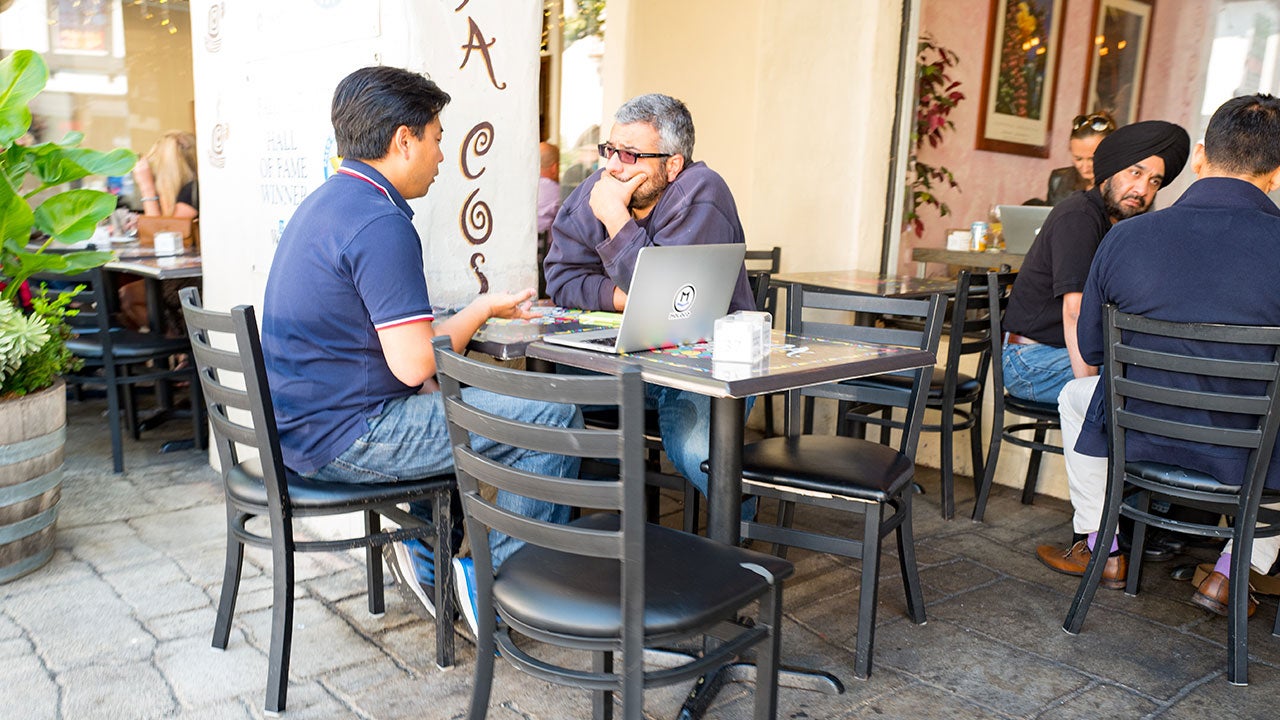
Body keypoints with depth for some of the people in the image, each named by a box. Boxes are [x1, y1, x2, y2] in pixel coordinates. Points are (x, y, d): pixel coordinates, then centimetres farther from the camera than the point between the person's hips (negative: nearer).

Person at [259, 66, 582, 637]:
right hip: (347, 436, -10)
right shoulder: (380, 223, -20)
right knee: (554, 417, -10)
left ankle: (426, 549, 24)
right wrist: (483, 309, -6)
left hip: (304, 426, 10)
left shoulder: (326, 202, 13)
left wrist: (474, 312, 12)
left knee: (465, 393, 31)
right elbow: (414, 364, -23)